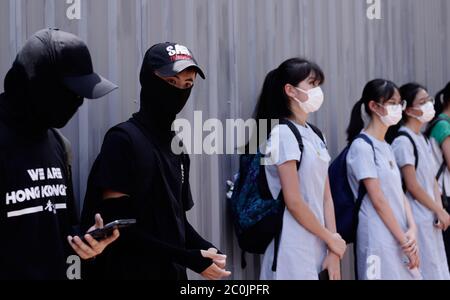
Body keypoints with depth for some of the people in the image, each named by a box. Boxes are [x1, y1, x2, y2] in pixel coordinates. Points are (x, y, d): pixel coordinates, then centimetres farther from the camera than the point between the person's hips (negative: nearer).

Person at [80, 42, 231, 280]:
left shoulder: (177, 148, 11)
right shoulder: (123, 139, -11)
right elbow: (117, 224, -16)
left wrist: (205, 248, -5)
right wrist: (188, 257, -19)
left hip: (174, 272, 7)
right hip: (131, 272, -7)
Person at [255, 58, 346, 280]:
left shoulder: (314, 135, 12)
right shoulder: (283, 133, -12)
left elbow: (325, 196, 9)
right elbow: (293, 201, -16)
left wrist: (333, 251, 2)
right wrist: (332, 239, -7)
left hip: (318, 245, 8)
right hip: (294, 250, -7)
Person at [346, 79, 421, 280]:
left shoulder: (387, 147, 14)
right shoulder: (362, 146, -12)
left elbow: (399, 193, 9)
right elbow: (378, 200, -15)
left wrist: (412, 229, -6)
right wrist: (405, 241, -13)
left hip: (400, 236, 8)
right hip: (379, 240, -8)